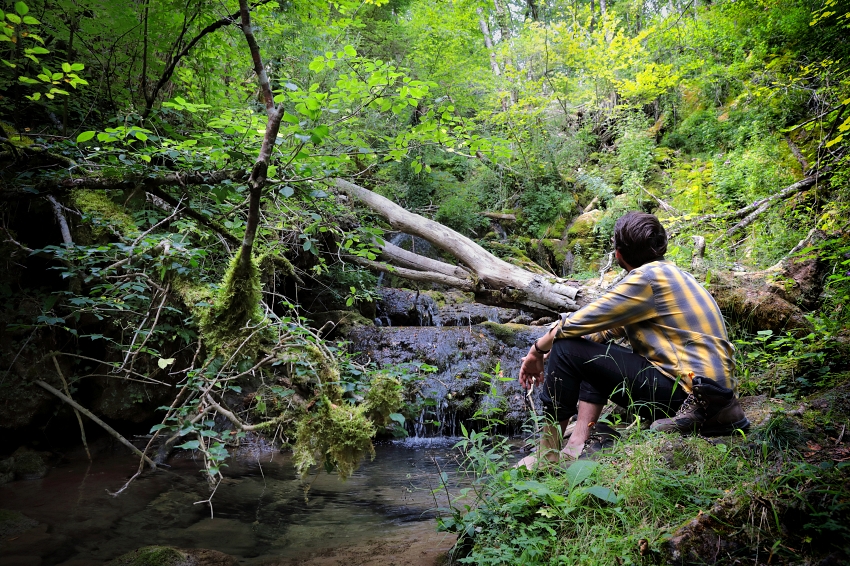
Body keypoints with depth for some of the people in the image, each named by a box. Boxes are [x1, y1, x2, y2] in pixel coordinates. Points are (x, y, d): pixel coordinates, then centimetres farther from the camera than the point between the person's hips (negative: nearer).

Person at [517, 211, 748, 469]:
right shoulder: (667, 272, 17)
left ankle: (548, 453, -1)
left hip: (687, 388, -10)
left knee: (566, 350, -10)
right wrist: (546, 353, 14)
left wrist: (538, 350, 3)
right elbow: (607, 329, 18)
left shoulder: (647, 278, -15)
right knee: (592, 351, 18)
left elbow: (576, 324, -15)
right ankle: (579, 444, 4)